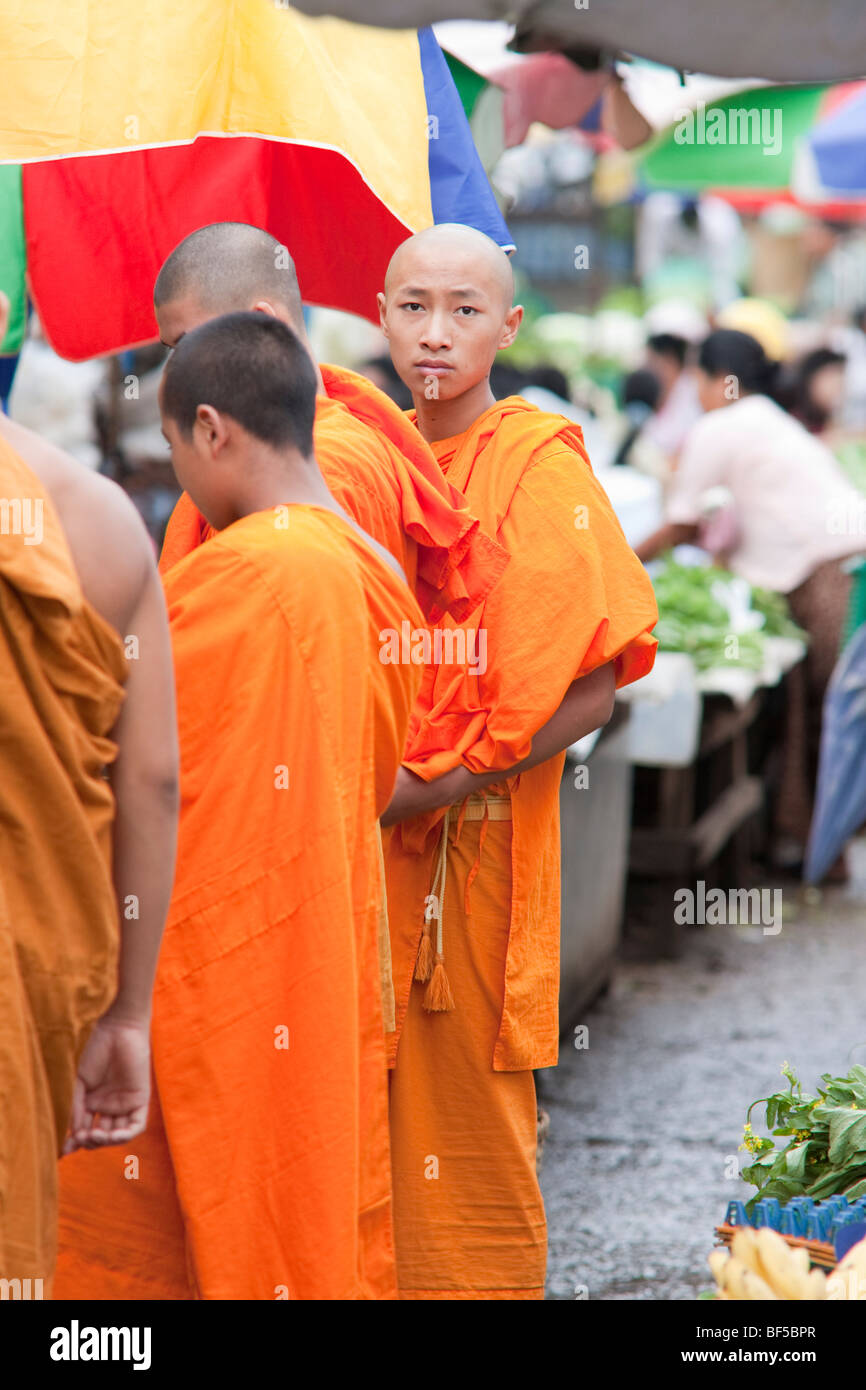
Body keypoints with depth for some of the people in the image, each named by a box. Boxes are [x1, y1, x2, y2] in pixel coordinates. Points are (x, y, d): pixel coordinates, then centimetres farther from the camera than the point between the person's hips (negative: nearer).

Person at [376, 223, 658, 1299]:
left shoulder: (541, 473, -8)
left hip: (476, 838, -5)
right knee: (370, 1101, 8)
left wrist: (440, 784, -18)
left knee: (466, 1106, 0)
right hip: (364, 833, 5)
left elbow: (593, 687, -12)